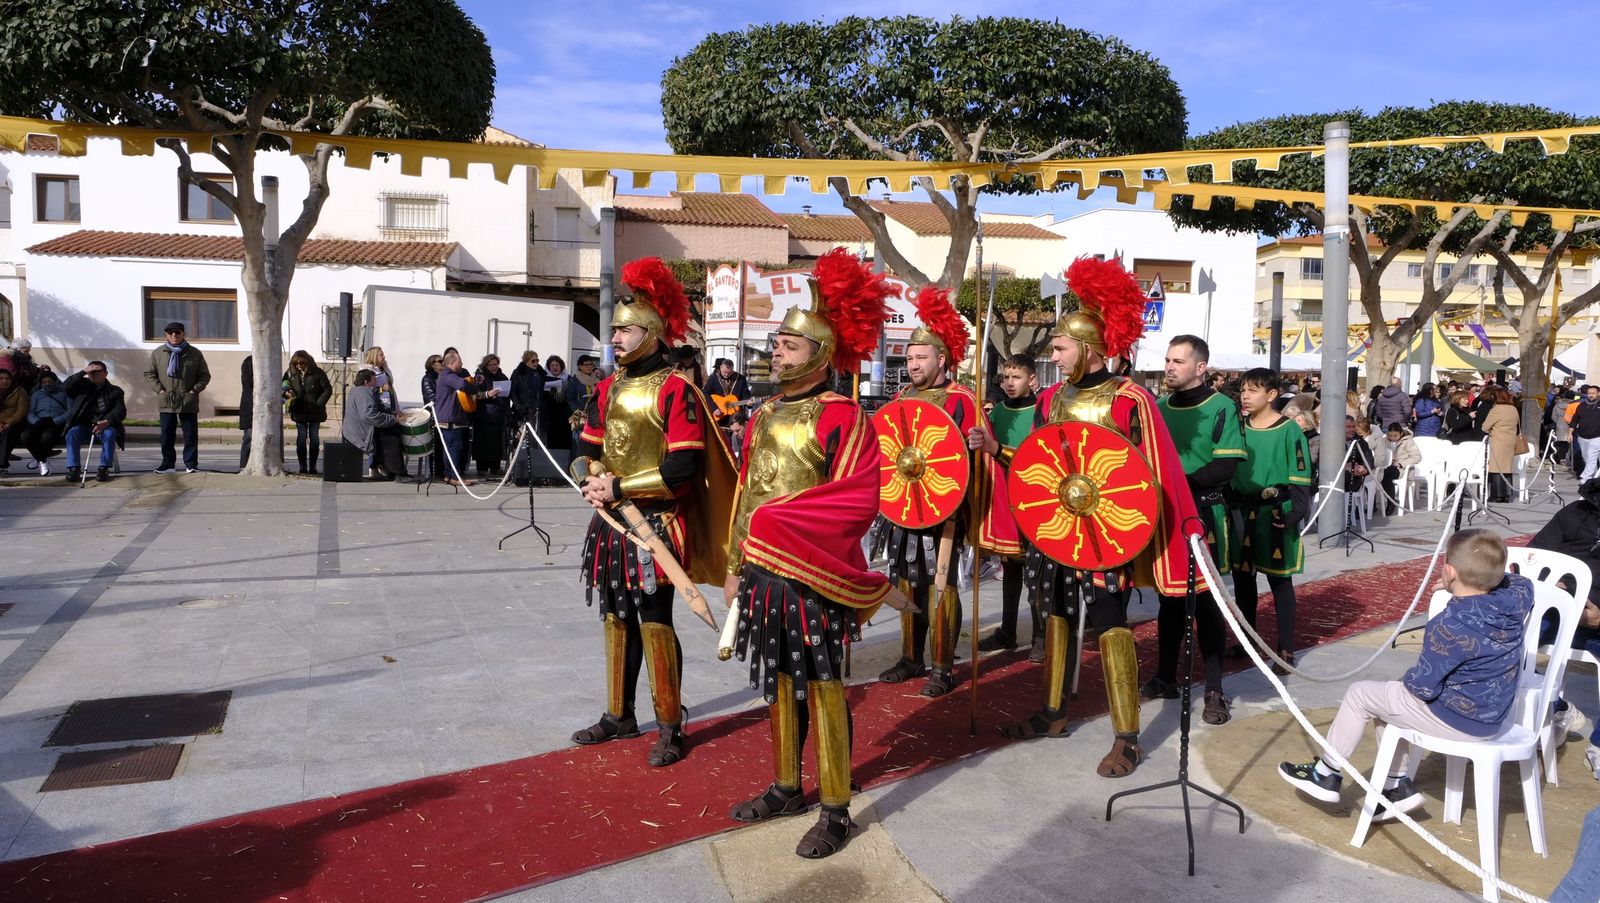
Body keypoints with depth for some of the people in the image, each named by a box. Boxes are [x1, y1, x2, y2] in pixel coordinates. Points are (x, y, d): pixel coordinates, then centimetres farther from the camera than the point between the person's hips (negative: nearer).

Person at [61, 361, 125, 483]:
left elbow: (121, 411, -4)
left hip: (105, 427, -2)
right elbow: (65, 387, -4)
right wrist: (82, 372, -9)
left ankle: (103, 468, -31)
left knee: (110, 433, -34)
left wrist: (107, 421, -23)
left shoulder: (115, 391, 10)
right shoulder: (83, 386, 16)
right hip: (83, 426, 2)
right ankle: (73, 468, -27)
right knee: (72, 433, -29)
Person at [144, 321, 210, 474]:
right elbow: (149, 373, 11)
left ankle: (191, 464, 6)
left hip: (188, 402, -1)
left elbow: (205, 375, 7)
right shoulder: (158, 353, 7)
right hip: (166, 402, 1)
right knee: (167, 435, 6)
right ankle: (168, 464, 15)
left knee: (191, 435, 0)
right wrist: (159, 389, -2)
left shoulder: (194, 354, 4)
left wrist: (194, 390, -5)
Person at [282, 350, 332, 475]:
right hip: (299, 412, 2)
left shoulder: (317, 373, -6)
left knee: (314, 438, 2)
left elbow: (328, 389, -5)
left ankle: (313, 466, 9)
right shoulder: (290, 373, 2)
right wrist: (287, 393, -8)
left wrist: (319, 403, -13)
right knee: (301, 438, 0)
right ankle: (302, 466, 5)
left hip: (315, 412, -2)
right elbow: (284, 388, 15)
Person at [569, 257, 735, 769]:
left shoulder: (675, 390, -13)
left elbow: (683, 467, -19)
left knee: (655, 621, -4)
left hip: (656, 524, -7)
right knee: (616, 618, 15)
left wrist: (619, 486, -18)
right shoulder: (608, 388, 10)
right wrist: (593, 483, -7)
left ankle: (671, 728, 10)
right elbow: (588, 447, 15)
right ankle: (619, 716, 29)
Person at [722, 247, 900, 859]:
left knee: (822, 688, 1)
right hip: (763, 573, 7)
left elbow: (856, 505, -17)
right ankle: (786, 788, 31)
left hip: (813, 577, -7)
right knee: (779, 683, 16)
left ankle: (836, 811, 11)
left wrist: (777, 523, -20)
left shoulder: (842, 418, -10)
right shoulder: (762, 416, 12)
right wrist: (734, 568, 13)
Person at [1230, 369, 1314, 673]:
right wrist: (1226, 508, 6)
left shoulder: (1288, 430, -8)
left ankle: (1286, 650, 10)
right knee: (1242, 577, 13)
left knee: (1279, 581, 3)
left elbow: (1300, 478, -9)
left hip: (1274, 514, -5)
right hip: (1240, 512, 5)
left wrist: (1292, 515, -16)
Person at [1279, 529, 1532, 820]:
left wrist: (1408, 680, -1)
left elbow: (1423, 686, -23)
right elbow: (1523, 583, 17)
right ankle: (1397, 785, 26)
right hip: (1494, 715, 8)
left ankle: (1326, 774, 20)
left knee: (1360, 694, 7)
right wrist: (1485, 576, 10)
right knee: (1387, 699, 24)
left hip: (1456, 718, -8)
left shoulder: (1449, 627, -29)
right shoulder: (1513, 599, -9)